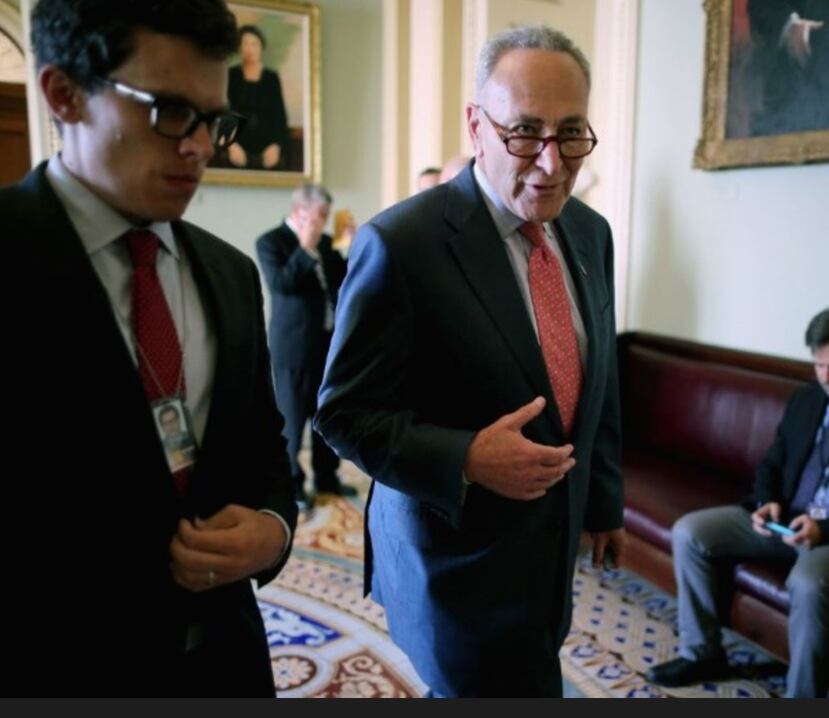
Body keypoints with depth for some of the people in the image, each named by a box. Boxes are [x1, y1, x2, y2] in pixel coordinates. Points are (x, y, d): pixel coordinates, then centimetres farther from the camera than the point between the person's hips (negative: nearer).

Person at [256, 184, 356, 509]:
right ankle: (291, 483, 15)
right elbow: (280, 284, -21)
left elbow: (344, 280, 12)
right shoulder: (270, 241, -8)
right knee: (293, 416, 3)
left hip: (329, 340, 7)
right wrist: (305, 248, -22)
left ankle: (326, 476, 26)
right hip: (294, 344, -6)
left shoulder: (324, 241, 12)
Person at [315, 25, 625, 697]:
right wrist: (466, 460, -28)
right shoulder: (400, 243, -20)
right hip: (459, 561, -6)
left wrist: (605, 499, 18)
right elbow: (344, 412, -15)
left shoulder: (591, 232, 1)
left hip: (553, 548, 7)